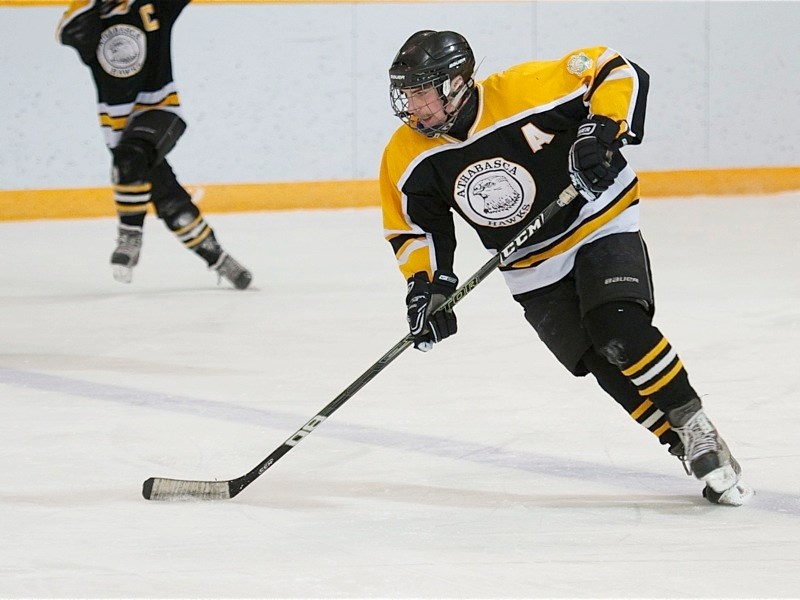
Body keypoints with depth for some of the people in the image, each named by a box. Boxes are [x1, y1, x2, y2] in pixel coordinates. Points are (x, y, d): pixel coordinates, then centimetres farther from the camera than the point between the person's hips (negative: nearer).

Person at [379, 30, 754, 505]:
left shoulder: (526, 90, -25)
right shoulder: (408, 159, -11)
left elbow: (619, 72, -18)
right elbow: (413, 228, 3)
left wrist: (603, 130, -31)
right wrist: (426, 283, -11)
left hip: (601, 224, -4)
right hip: (533, 271, 4)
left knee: (620, 331, -26)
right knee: (607, 366, -10)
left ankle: (696, 428, -13)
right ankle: (688, 449, 1)